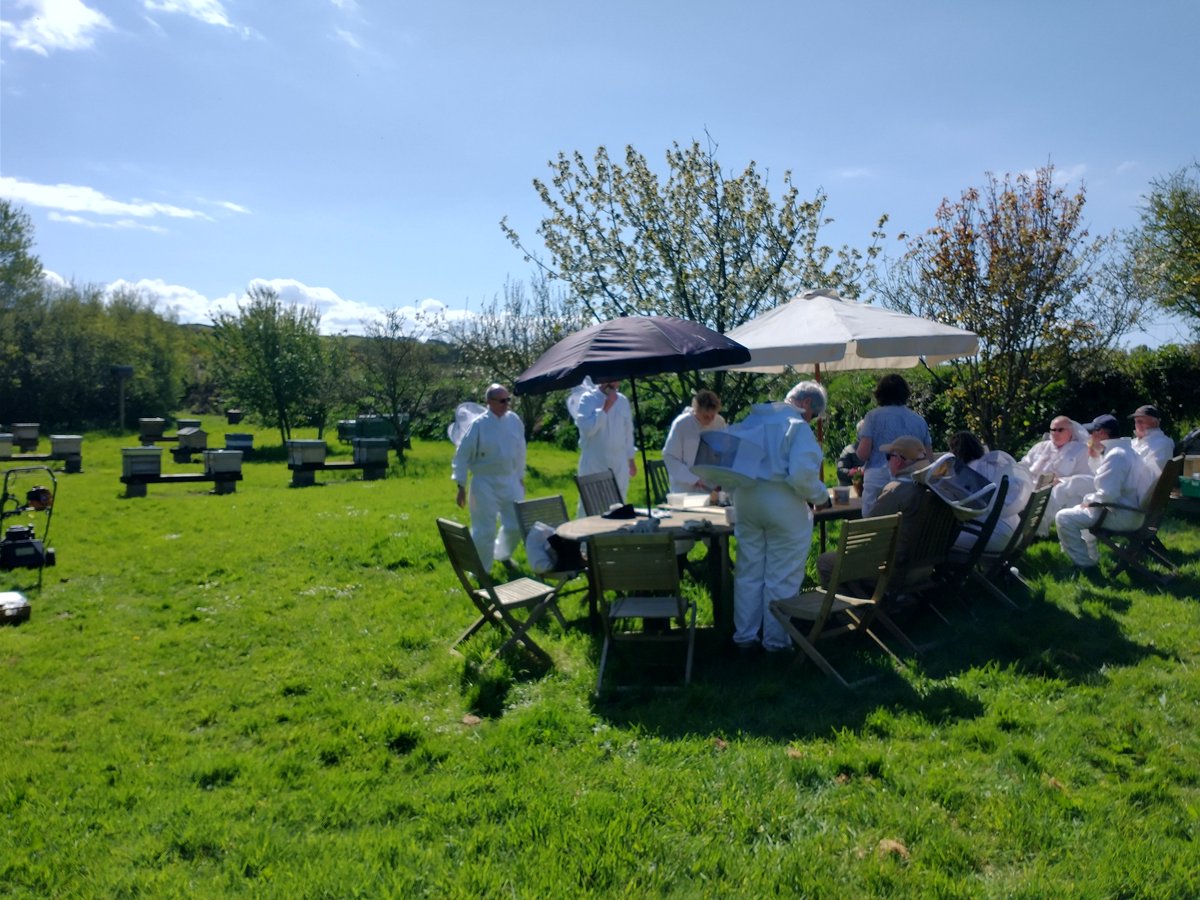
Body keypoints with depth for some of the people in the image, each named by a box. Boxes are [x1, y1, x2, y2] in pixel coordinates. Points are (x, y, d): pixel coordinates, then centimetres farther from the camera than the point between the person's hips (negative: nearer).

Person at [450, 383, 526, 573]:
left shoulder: (514, 420, 0)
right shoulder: (478, 424, -14)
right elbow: (462, 455, -10)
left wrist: (521, 476, 16)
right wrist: (461, 486, -10)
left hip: (510, 481, 5)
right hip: (485, 483, -5)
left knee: (516, 525, 9)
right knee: (485, 529, 1)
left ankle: (503, 554, 39)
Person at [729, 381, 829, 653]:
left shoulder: (752, 419, 8)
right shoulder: (798, 427, -13)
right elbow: (802, 476, -23)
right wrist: (821, 496, -7)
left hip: (745, 499, 7)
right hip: (783, 505, -6)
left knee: (748, 571, 15)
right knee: (781, 577, 7)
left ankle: (745, 635, 24)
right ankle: (776, 639, 17)